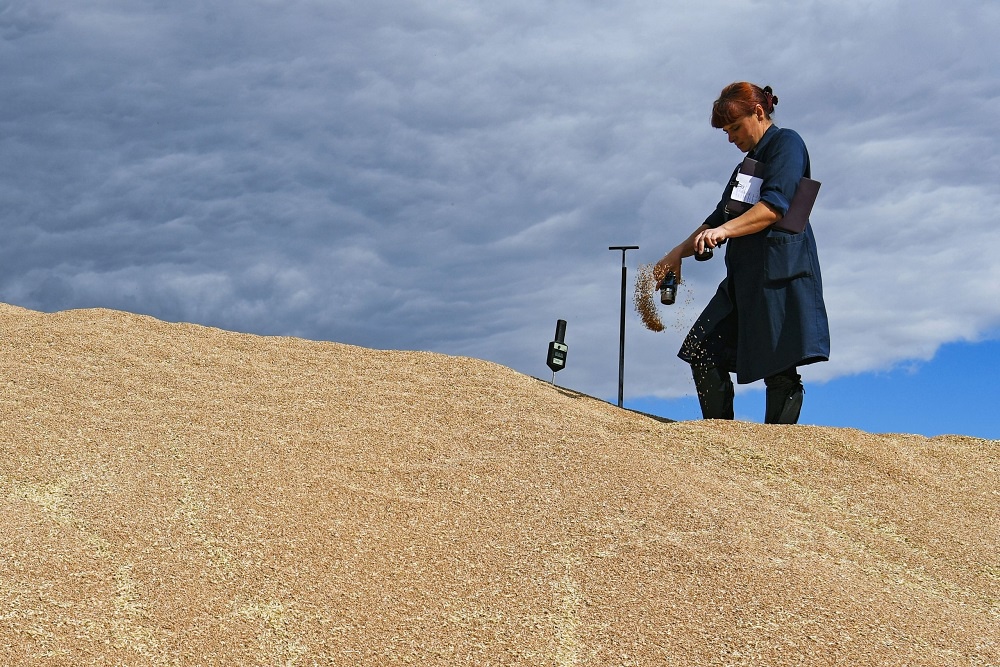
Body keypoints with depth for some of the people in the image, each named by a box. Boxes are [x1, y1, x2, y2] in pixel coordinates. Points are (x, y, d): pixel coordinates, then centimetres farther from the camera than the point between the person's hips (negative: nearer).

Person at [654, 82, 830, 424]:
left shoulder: (786, 143, -1)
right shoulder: (749, 163, 26)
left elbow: (774, 207, -16)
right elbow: (720, 219, 29)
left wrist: (725, 230, -26)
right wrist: (679, 252, 18)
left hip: (781, 270, -10)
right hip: (746, 276, 10)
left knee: (779, 369, -11)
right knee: (704, 352, 2)